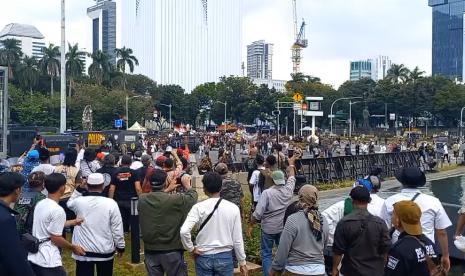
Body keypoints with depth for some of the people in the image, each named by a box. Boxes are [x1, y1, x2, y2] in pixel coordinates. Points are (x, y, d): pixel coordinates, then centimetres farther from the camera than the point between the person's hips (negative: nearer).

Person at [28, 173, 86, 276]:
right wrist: (73, 247, -4)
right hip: (47, 261, -8)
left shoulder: (40, 204, 6)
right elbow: (55, 238, -18)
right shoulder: (57, 210, -21)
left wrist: (73, 222, 28)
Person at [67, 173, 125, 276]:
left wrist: (79, 188, 7)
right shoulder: (110, 203, -14)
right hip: (105, 251, 0)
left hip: (83, 251, 1)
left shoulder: (79, 201, -10)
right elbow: (117, 228, -8)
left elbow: (70, 203, 18)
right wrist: (120, 246, 5)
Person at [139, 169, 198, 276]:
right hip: (172, 251, -3)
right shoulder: (175, 200, -20)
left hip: (150, 251, 4)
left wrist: (168, 190, 19)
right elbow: (193, 197, -3)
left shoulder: (142, 200, -10)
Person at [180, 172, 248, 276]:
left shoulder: (198, 207, -10)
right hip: (225, 257, 1)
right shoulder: (233, 208, -6)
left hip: (203, 257, 0)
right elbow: (237, 239, -3)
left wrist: (191, 249, -5)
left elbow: (184, 231, -21)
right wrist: (242, 262, 7)